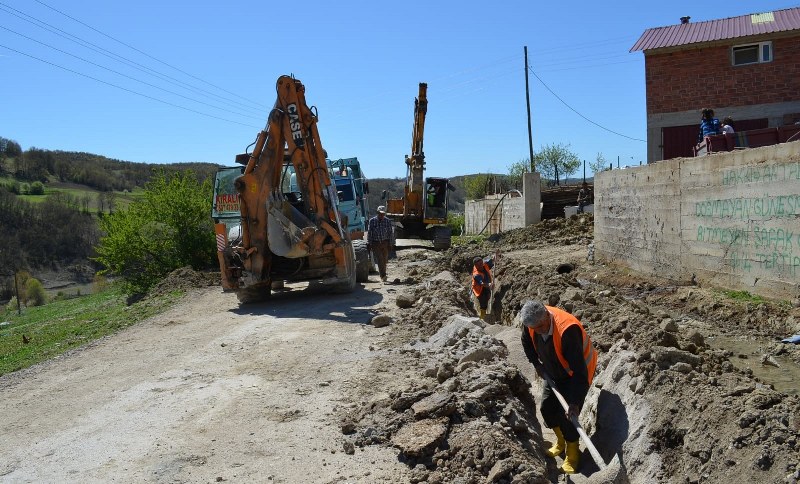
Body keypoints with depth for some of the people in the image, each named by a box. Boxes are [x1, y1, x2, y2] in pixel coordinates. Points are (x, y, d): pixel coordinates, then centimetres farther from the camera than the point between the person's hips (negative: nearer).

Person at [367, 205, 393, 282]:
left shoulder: (388, 221, 2)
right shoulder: (372, 221, -1)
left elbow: (390, 233, 6)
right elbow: (369, 233, 2)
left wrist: (389, 244, 1)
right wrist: (368, 244, -1)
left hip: (385, 243, 2)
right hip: (375, 243, -2)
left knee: (384, 260, 7)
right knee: (379, 259, -13)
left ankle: (383, 275, 22)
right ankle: (383, 276, -19)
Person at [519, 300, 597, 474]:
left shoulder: (567, 329, -41)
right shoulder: (531, 323, -22)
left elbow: (579, 369, -39)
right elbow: (527, 343, 5)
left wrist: (575, 402, -39)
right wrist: (536, 364, 7)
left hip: (578, 373, -6)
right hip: (554, 372, 6)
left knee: (568, 415, -9)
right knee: (546, 407, 9)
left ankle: (572, 453, 15)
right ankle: (561, 441, 34)